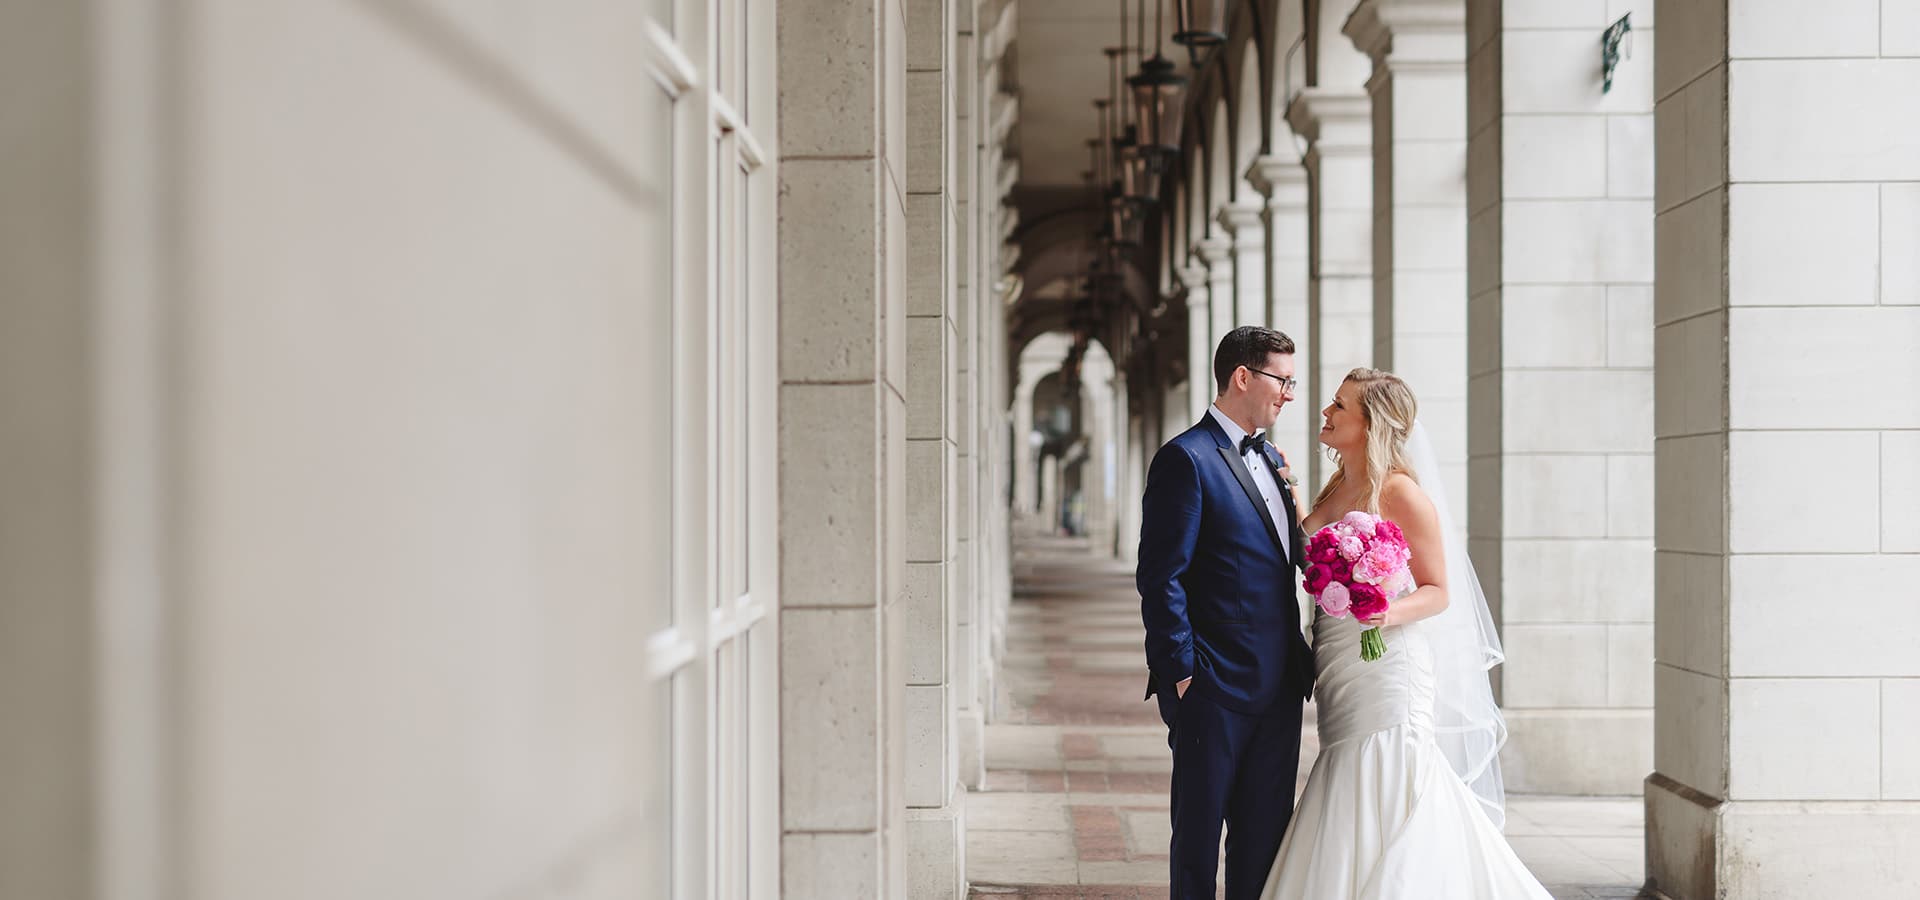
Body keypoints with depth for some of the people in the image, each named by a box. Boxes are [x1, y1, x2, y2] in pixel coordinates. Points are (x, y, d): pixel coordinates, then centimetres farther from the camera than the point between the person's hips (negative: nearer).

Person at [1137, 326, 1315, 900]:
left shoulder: (1270, 459, 16)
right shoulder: (1186, 459, -11)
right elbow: (1160, 579, -14)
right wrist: (1181, 673, -16)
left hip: (1279, 688, 8)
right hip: (1215, 687, -8)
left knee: (1265, 833, 13)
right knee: (1199, 831, 4)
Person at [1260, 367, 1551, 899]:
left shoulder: (1399, 492, -11)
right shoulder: (1336, 490, 13)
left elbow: (1438, 591, -10)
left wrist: (1391, 612, -29)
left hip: (1387, 673, -8)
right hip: (1342, 676, 8)